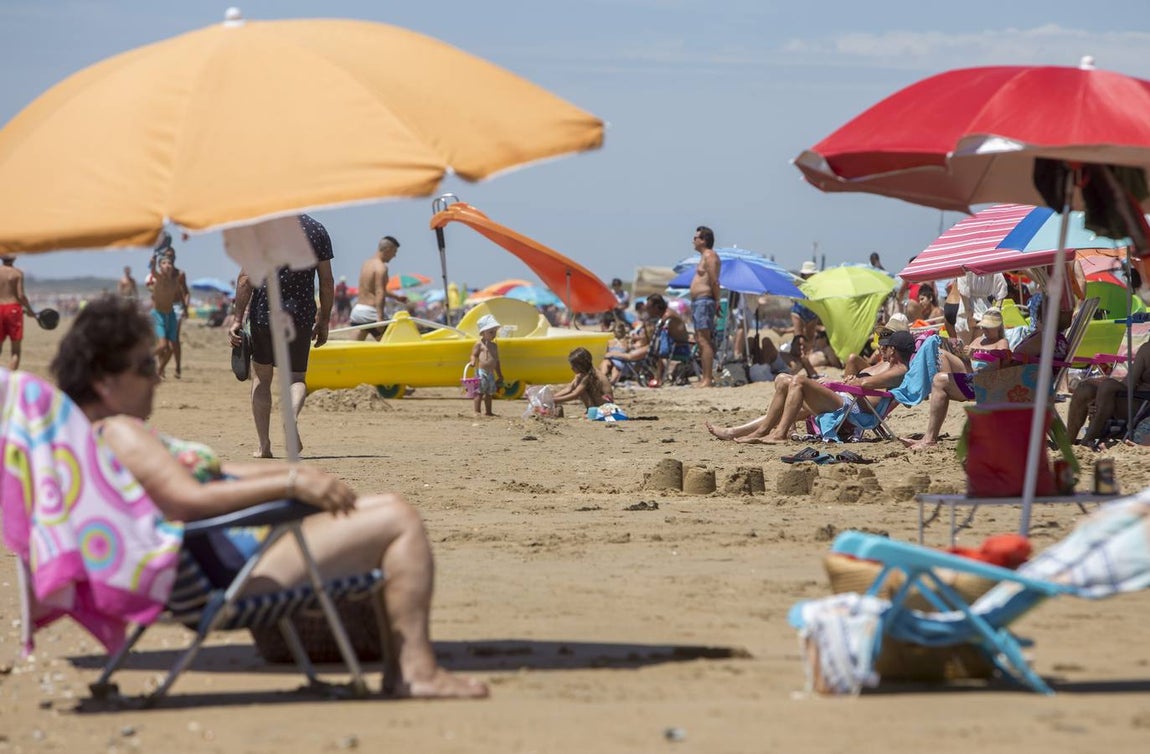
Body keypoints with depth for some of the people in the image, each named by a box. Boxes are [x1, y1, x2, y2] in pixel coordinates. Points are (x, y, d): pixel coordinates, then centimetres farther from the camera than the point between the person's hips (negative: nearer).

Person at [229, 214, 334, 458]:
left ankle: (263, 444, 11)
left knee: (261, 376, 15)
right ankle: (292, 416, -22)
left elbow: (246, 278, -8)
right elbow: (327, 282, 4)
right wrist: (324, 321, 13)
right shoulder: (317, 230, 2)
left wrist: (238, 319, -3)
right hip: (301, 316, 1)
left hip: (264, 312, -1)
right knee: (296, 377, 10)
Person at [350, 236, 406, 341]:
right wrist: (380, 318, -28)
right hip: (371, 313, -8)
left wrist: (396, 296, 38)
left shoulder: (367, 263, 15)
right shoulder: (381, 268, -13)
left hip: (358, 309, 8)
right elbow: (380, 295, -22)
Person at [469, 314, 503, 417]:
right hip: (481, 371, -7)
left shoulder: (494, 346, 17)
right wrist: (473, 362, -27)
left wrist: (500, 375, 22)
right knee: (480, 392, -8)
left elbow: (496, 360, 21)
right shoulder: (479, 344, -1)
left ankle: (488, 411, 19)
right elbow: (474, 354, -4)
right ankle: (477, 411, -6)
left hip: (491, 373, 7)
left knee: (489, 393, 11)